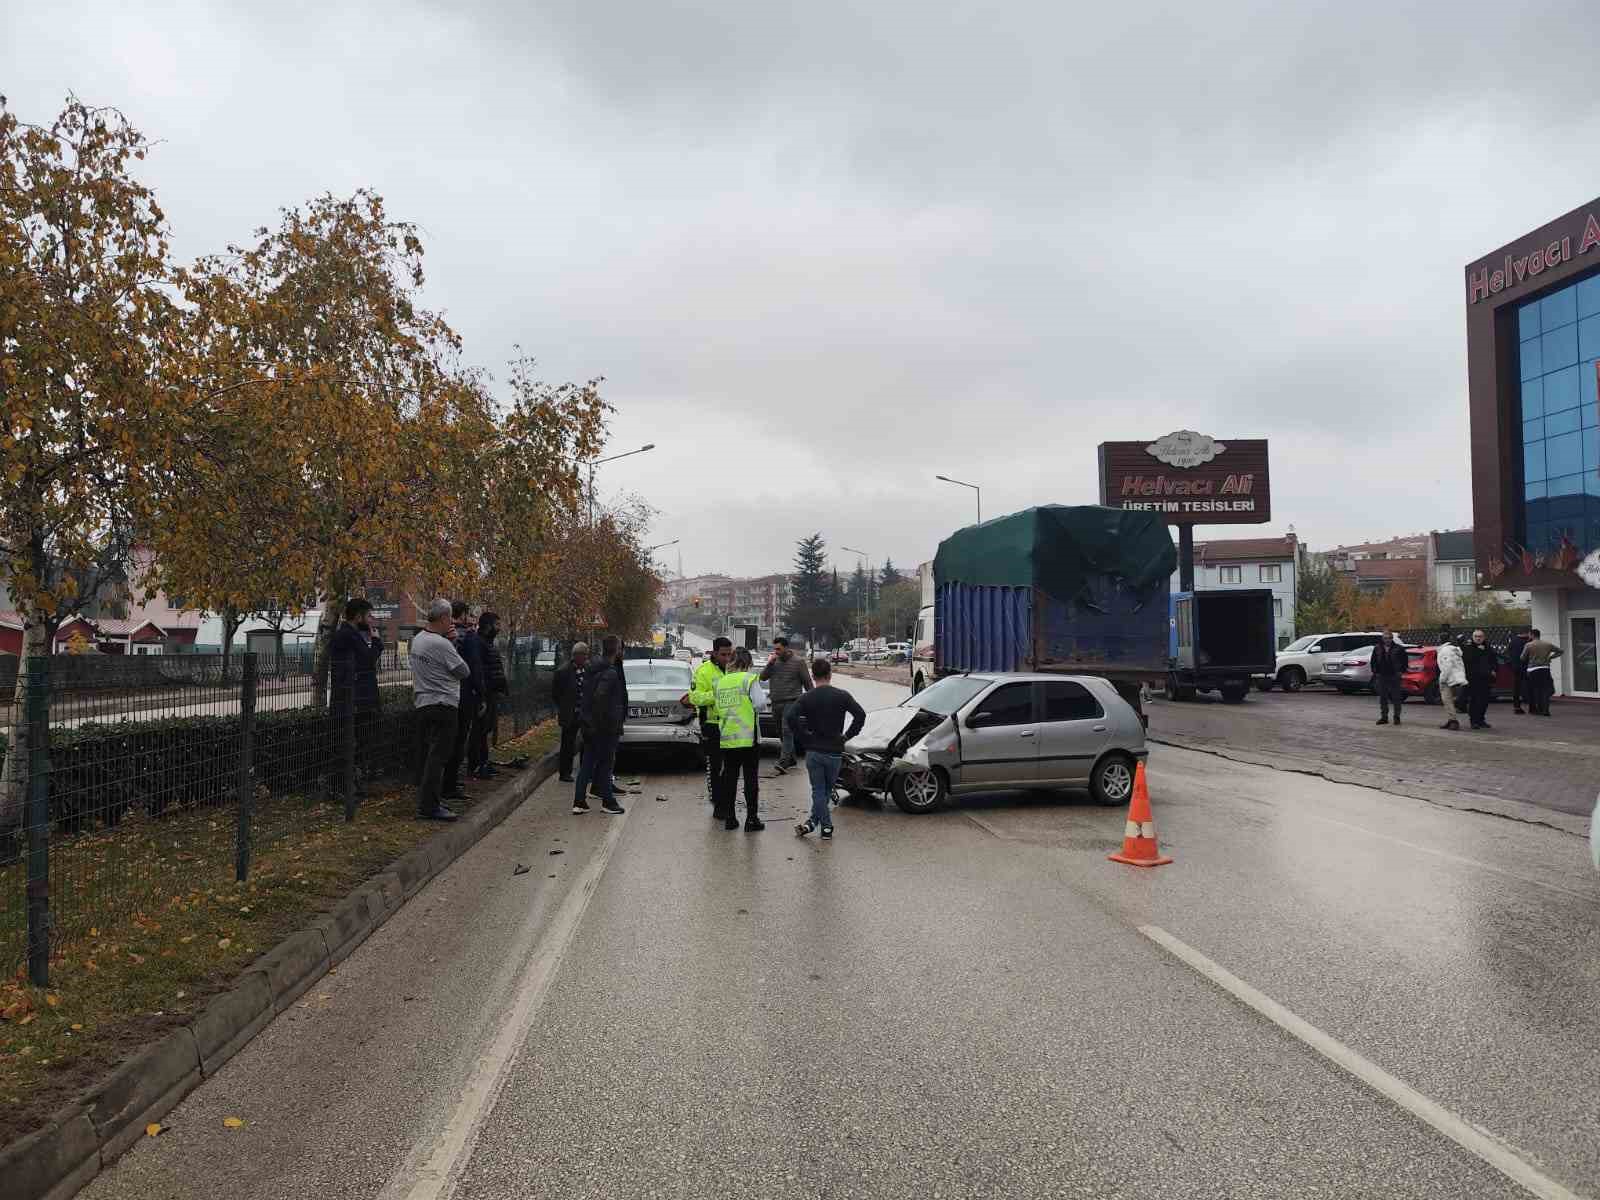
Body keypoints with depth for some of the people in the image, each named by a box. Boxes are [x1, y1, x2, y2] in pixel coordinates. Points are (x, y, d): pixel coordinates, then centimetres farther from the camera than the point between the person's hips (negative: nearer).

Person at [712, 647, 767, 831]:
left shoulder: (721, 682, 8)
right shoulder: (749, 679, -8)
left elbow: (719, 708, 11)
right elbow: (760, 702, -14)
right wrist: (760, 691, 5)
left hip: (727, 738, 4)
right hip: (748, 737, -4)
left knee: (730, 777, 12)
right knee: (750, 778, 3)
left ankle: (729, 818, 16)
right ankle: (752, 819, 5)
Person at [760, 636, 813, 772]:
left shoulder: (798, 662, -3)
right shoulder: (774, 661, 11)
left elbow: (807, 682, 0)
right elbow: (763, 677, 7)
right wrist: (769, 664, -7)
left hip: (791, 702, -6)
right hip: (776, 702, 6)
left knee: (787, 731, -18)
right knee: (782, 733, 12)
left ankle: (783, 762, -27)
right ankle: (791, 759, 25)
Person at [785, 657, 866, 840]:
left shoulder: (807, 698, -3)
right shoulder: (842, 696, -3)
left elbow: (790, 716, -15)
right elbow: (860, 715, -11)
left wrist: (802, 737, -5)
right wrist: (847, 736, -2)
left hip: (813, 751, 0)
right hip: (834, 751, 0)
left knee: (818, 791, 7)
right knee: (826, 790, 15)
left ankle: (826, 826, 3)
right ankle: (813, 821, 16)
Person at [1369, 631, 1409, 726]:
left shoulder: (1398, 648, -2)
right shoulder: (1377, 648, 6)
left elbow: (1405, 660, 6)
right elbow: (1373, 661, 14)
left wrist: (1401, 671, -1)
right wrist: (1375, 671, 6)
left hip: (1394, 676, -3)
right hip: (1381, 676, 3)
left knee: (1396, 697, 1)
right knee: (1382, 698, 6)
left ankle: (1397, 717, 8)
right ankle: (1384, 717, 13)